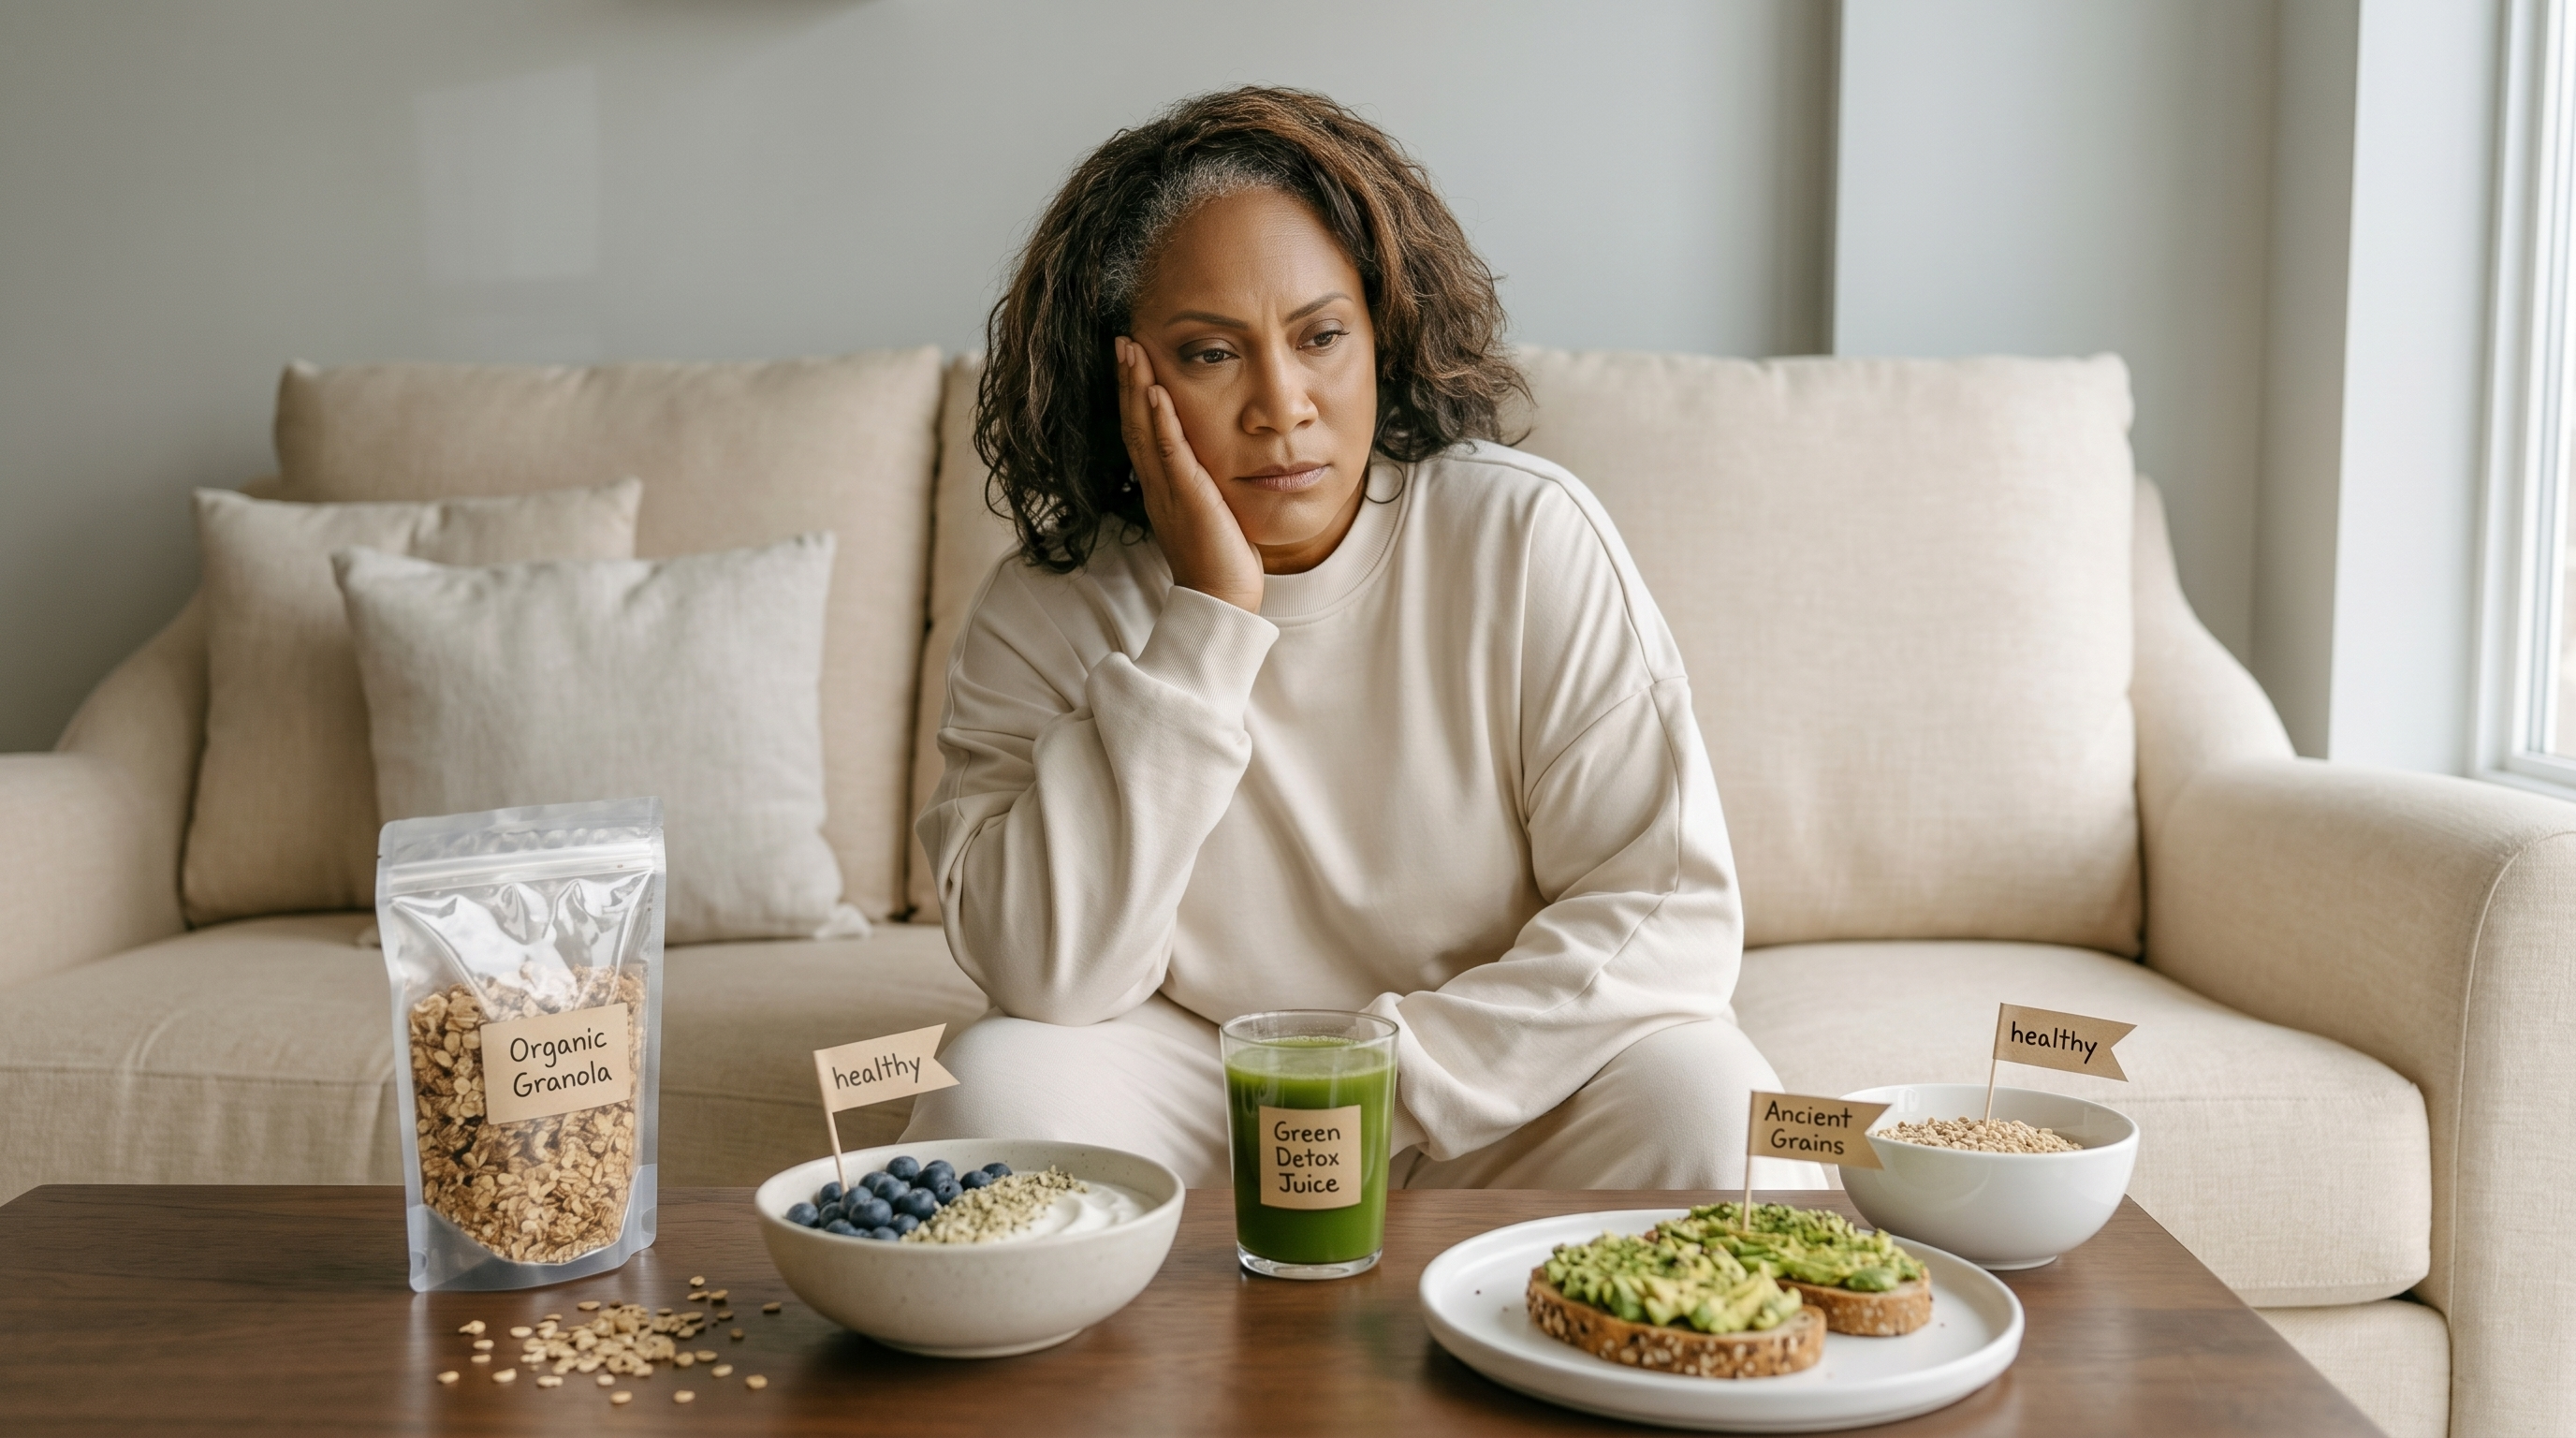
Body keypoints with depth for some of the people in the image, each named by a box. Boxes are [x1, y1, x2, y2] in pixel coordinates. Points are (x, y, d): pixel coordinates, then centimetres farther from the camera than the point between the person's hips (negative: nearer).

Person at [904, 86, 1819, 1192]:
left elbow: (1671, 914, -13)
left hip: (1511, 1099, 0)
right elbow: (1041, 976, -21)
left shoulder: (1525, 537, -12)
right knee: (998, 1084, -27)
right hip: (1194, 1093, 1)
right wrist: (1209, 618, -24)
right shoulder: (1044, 616, -8)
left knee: (1706, 1101, -28)